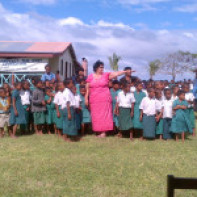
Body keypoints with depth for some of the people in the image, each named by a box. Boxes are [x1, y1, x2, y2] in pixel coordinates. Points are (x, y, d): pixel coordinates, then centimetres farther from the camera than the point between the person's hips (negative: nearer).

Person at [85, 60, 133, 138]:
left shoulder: (106, 75, 3)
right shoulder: (90, 77, 6)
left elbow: (116, 74, -4)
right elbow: (87, 88, 7)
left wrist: (126, 71, -12)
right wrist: (86, 98, 3)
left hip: (105, 99, -1)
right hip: (94, 100, 1)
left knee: (104, 115, -3)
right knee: (96, 116, 3)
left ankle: (104, 132, 2)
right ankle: (99, 131, 10)